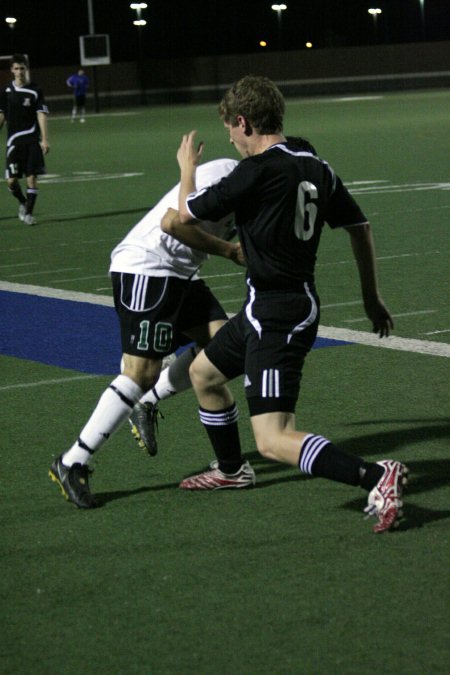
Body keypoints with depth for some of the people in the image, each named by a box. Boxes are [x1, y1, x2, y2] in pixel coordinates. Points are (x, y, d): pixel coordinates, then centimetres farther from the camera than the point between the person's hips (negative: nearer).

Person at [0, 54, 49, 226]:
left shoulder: (35, 90, -2)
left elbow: (41, 115, -6)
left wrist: (45, 139, -13)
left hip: (32, 140, -2)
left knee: (32, 177, -6)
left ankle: (28, 213, 5)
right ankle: (23, 202, 26)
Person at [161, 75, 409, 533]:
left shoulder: (258, 171, -19)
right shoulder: (316, 169, 4)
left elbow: (185, 215, -8)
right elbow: (360, 228, 11)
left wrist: (187, 170, 12)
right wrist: (371, 297, 22)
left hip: (275, 317, -9)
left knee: (273, 440, -13)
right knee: (203, 372, 28)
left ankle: (377, 478, -20)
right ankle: (231, 470, 47)